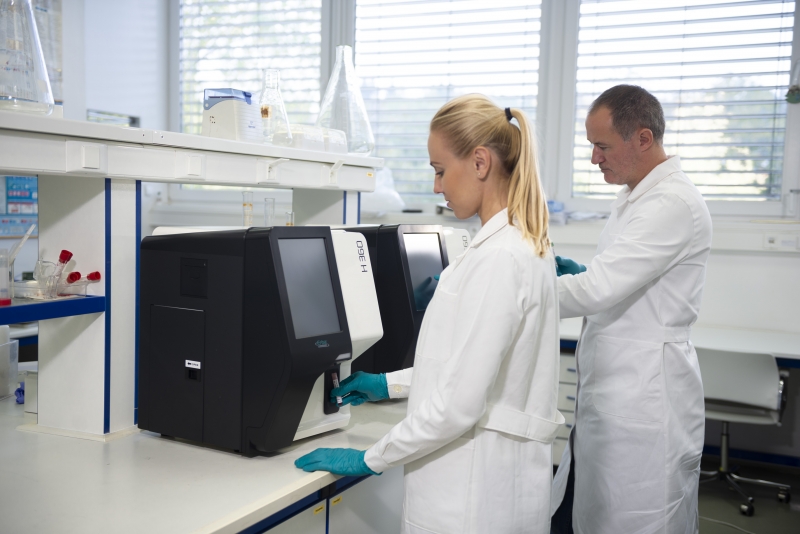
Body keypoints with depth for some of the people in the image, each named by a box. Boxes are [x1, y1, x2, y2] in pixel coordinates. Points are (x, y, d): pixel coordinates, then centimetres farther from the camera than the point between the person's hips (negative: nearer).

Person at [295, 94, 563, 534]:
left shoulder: (499, 258, -24)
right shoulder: (521, 244, 7)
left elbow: (459, 402, -24)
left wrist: (370, 460, -13)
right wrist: (390, 383, 18)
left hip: (476, 495, -9)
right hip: (485, 475, 9)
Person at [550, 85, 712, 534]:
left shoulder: (674, 203, -18)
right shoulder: (635, 197, 14)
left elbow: (598, 291, -24)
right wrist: (575, 270, 5)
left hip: (645, 404, -9)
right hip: (608, 396, 9)